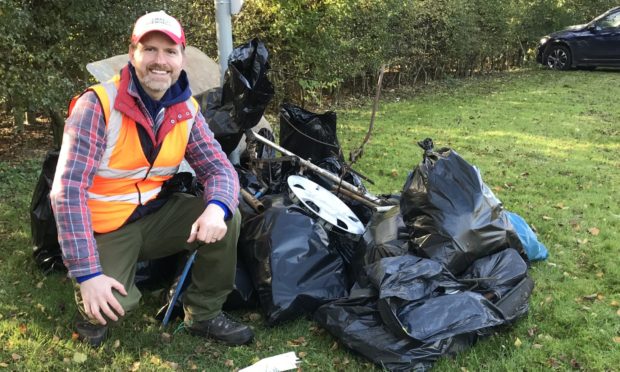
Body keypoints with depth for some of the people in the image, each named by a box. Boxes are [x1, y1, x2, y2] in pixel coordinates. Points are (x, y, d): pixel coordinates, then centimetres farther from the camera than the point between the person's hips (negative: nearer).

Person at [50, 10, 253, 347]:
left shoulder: (187, 110, -4)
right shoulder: (98, 105, -21)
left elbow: (219, 168, -5)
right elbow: (68, 190, -25)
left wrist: (216, 207, -31)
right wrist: (87, 273, -29)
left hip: (156, 214, 5)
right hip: (106, 228, -4)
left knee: (226, 217, -16)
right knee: (112, 304, -28)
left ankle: (204, 314, 3)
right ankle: (93, 310, 12)